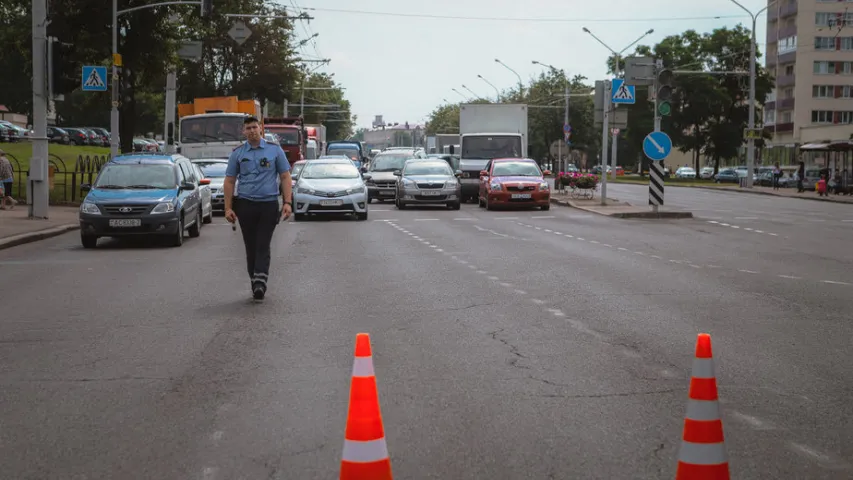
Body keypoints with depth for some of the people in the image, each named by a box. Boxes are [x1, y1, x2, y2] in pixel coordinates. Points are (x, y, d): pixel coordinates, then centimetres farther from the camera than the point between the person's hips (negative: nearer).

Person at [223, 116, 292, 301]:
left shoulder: (275, 150, 5)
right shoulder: (237, 153, 7)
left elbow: (285, 177, 4)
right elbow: (229, 181, 8)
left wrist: (287, 202, -7)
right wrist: (228, 208, 0)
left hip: (269, 204, -2)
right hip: (245, 205, 2)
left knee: (263, 246, -10)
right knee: (251, 247, 6)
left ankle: (260, 282, -20)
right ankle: (256, 285, 13)